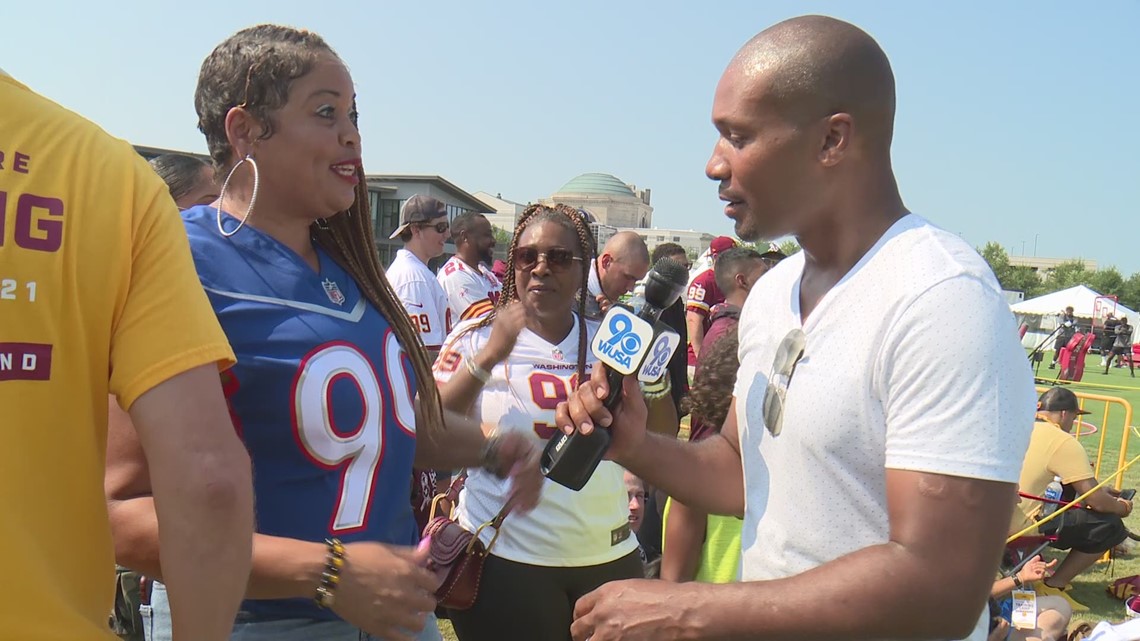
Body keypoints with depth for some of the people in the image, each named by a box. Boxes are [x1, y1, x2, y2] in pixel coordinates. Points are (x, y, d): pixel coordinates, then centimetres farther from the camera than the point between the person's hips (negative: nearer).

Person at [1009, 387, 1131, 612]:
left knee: (1071, 485, 25)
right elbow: (1097, 502, -12)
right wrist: (1122, 506, 12)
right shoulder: (1063, 442, -11)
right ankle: (1053, 587, 5)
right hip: (1018, 528, -8)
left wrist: (1100, 491, 29)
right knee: (1110, 525, 4)